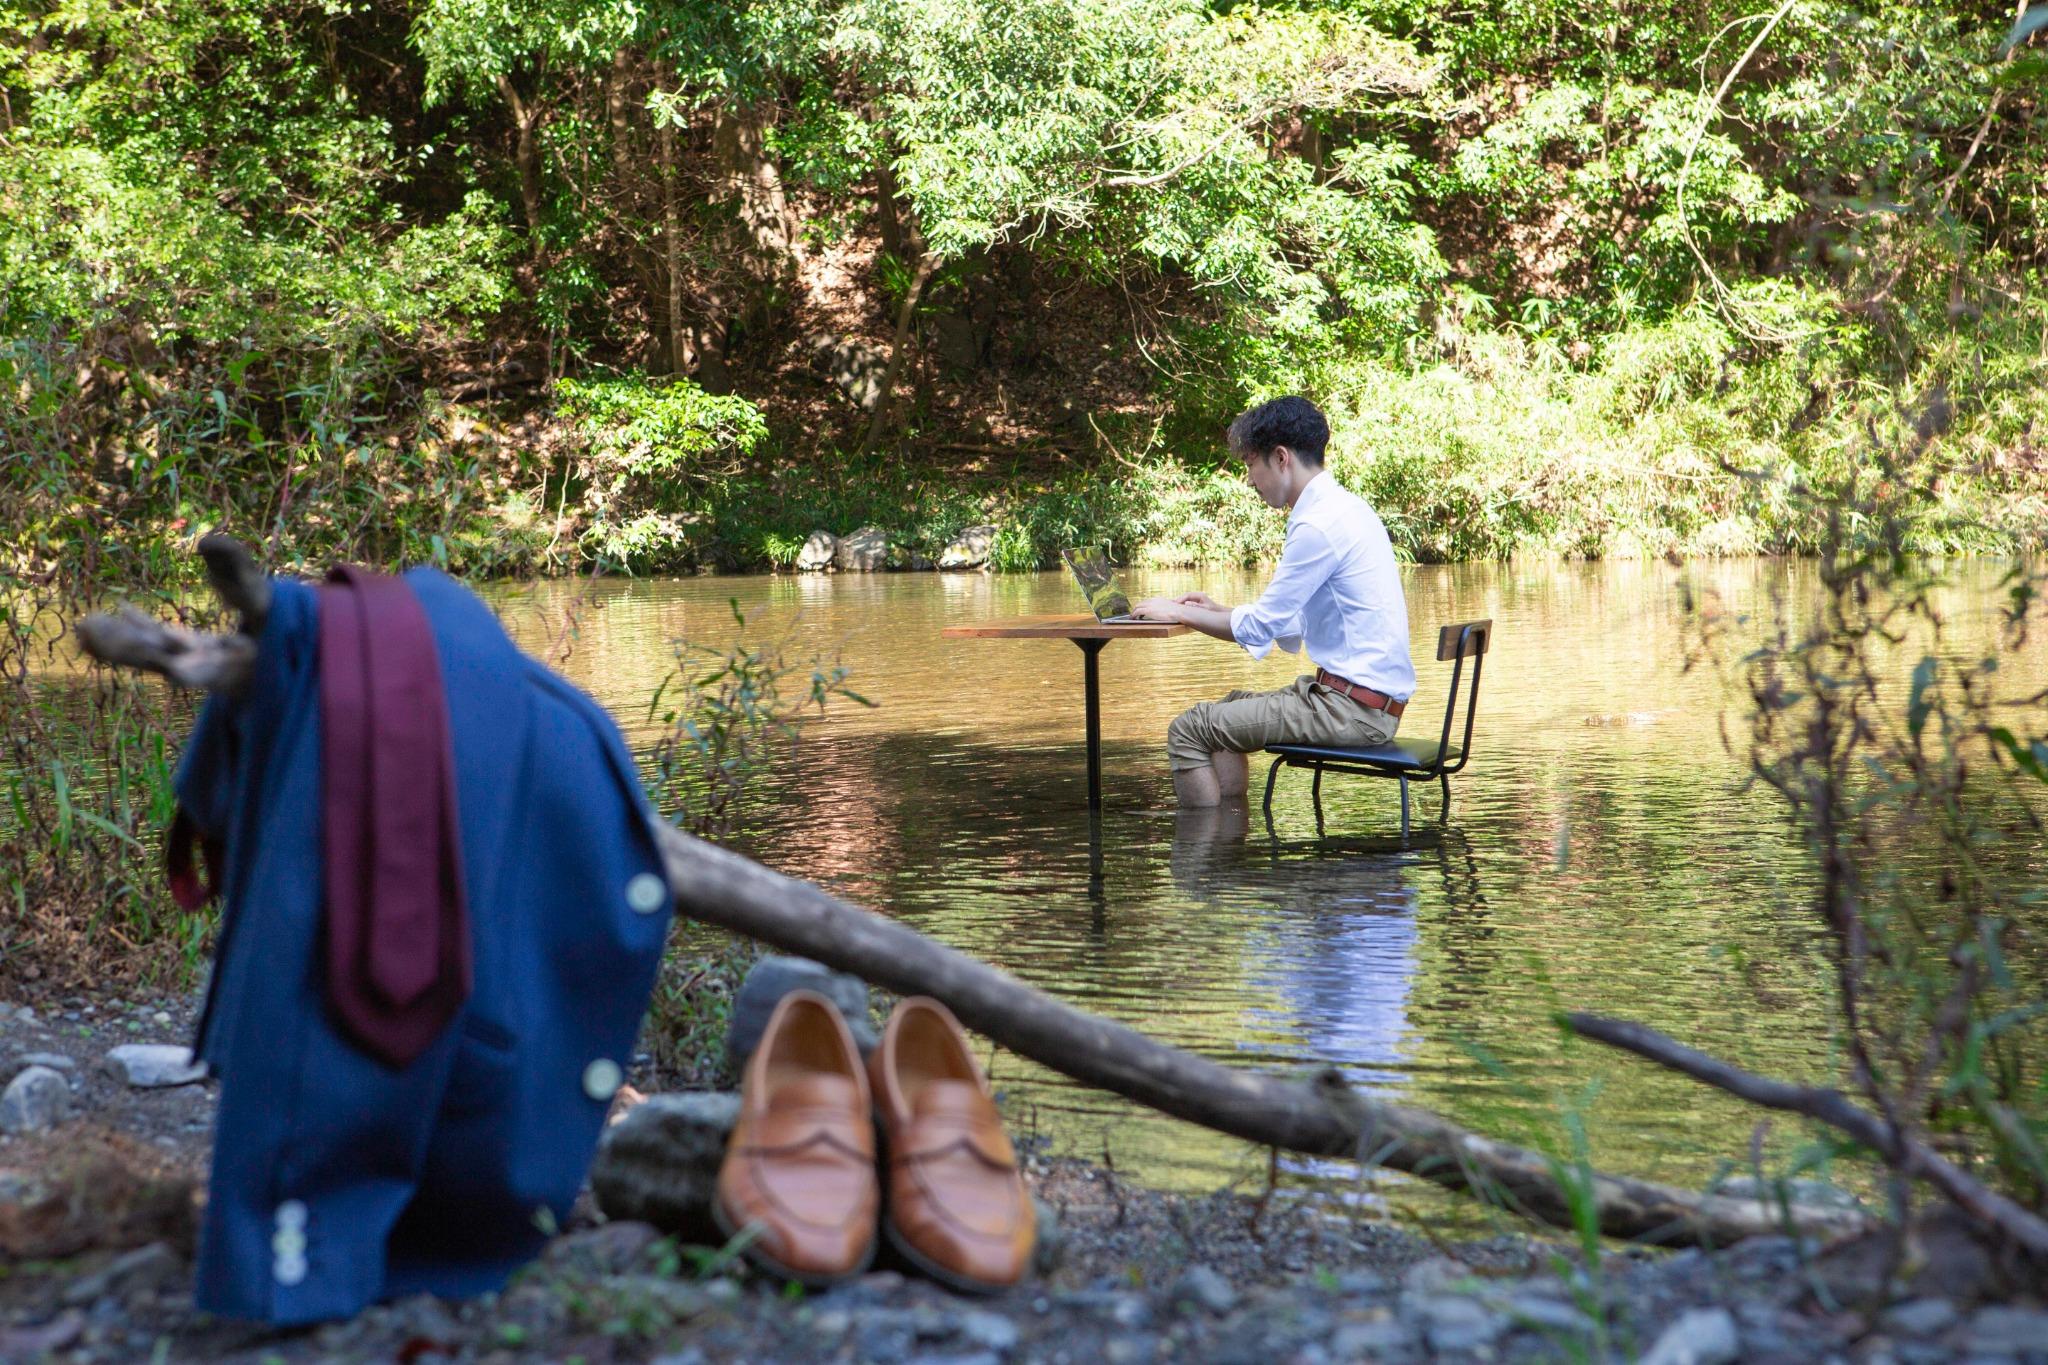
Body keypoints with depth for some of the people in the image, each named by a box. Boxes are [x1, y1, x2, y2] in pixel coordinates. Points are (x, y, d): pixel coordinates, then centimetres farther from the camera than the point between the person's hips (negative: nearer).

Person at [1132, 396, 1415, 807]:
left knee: (1188, 730, -9)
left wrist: (1179, 613, 1)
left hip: (1352, 708, -10)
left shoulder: (1320, 524, -17)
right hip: (1372, 699, 10)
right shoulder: (1344, 507, 14)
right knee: (1229, 709, 24)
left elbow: (1259, 628, -12)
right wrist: (1219, 610, 18)